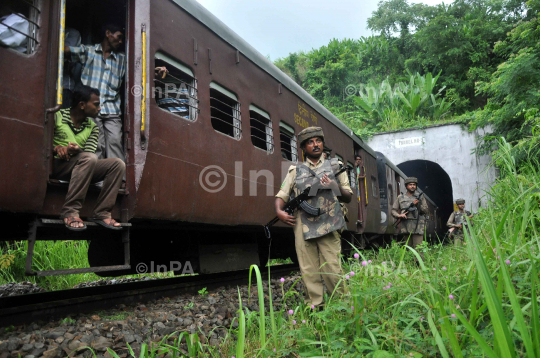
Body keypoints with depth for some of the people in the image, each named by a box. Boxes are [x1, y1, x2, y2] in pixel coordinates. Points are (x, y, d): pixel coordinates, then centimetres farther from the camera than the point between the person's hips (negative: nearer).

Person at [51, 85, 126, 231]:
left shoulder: (92, 127, 14)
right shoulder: (58, 116, 1)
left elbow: (89, 151, -1)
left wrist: (77, 150, -24)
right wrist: (56, 148, -25)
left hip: (81, 168, 5)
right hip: (56, 165, -5)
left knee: (117, 164, -16)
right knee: (89, 158, -35)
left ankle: (102, 213, -22)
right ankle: (70, 212, -35)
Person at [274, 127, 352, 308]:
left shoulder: (335, 165, 16)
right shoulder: (295, 170, 17)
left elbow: (348, 197, 13)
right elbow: (281, 195, 15)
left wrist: (336, 187, -8)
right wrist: (279, 211, -6)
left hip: (328, 225, -1)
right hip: (303, 227, 1)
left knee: (332, 270, -7)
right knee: (309, 271, 1)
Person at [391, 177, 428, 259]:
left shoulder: (420, 197, 10)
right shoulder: (400, 197, 12)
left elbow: (425, 210, 5)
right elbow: (393, 210, 11)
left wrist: (417, 205, -12)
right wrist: (399, 215, -10)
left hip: (417, 227, -2)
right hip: (405, 227, 2)